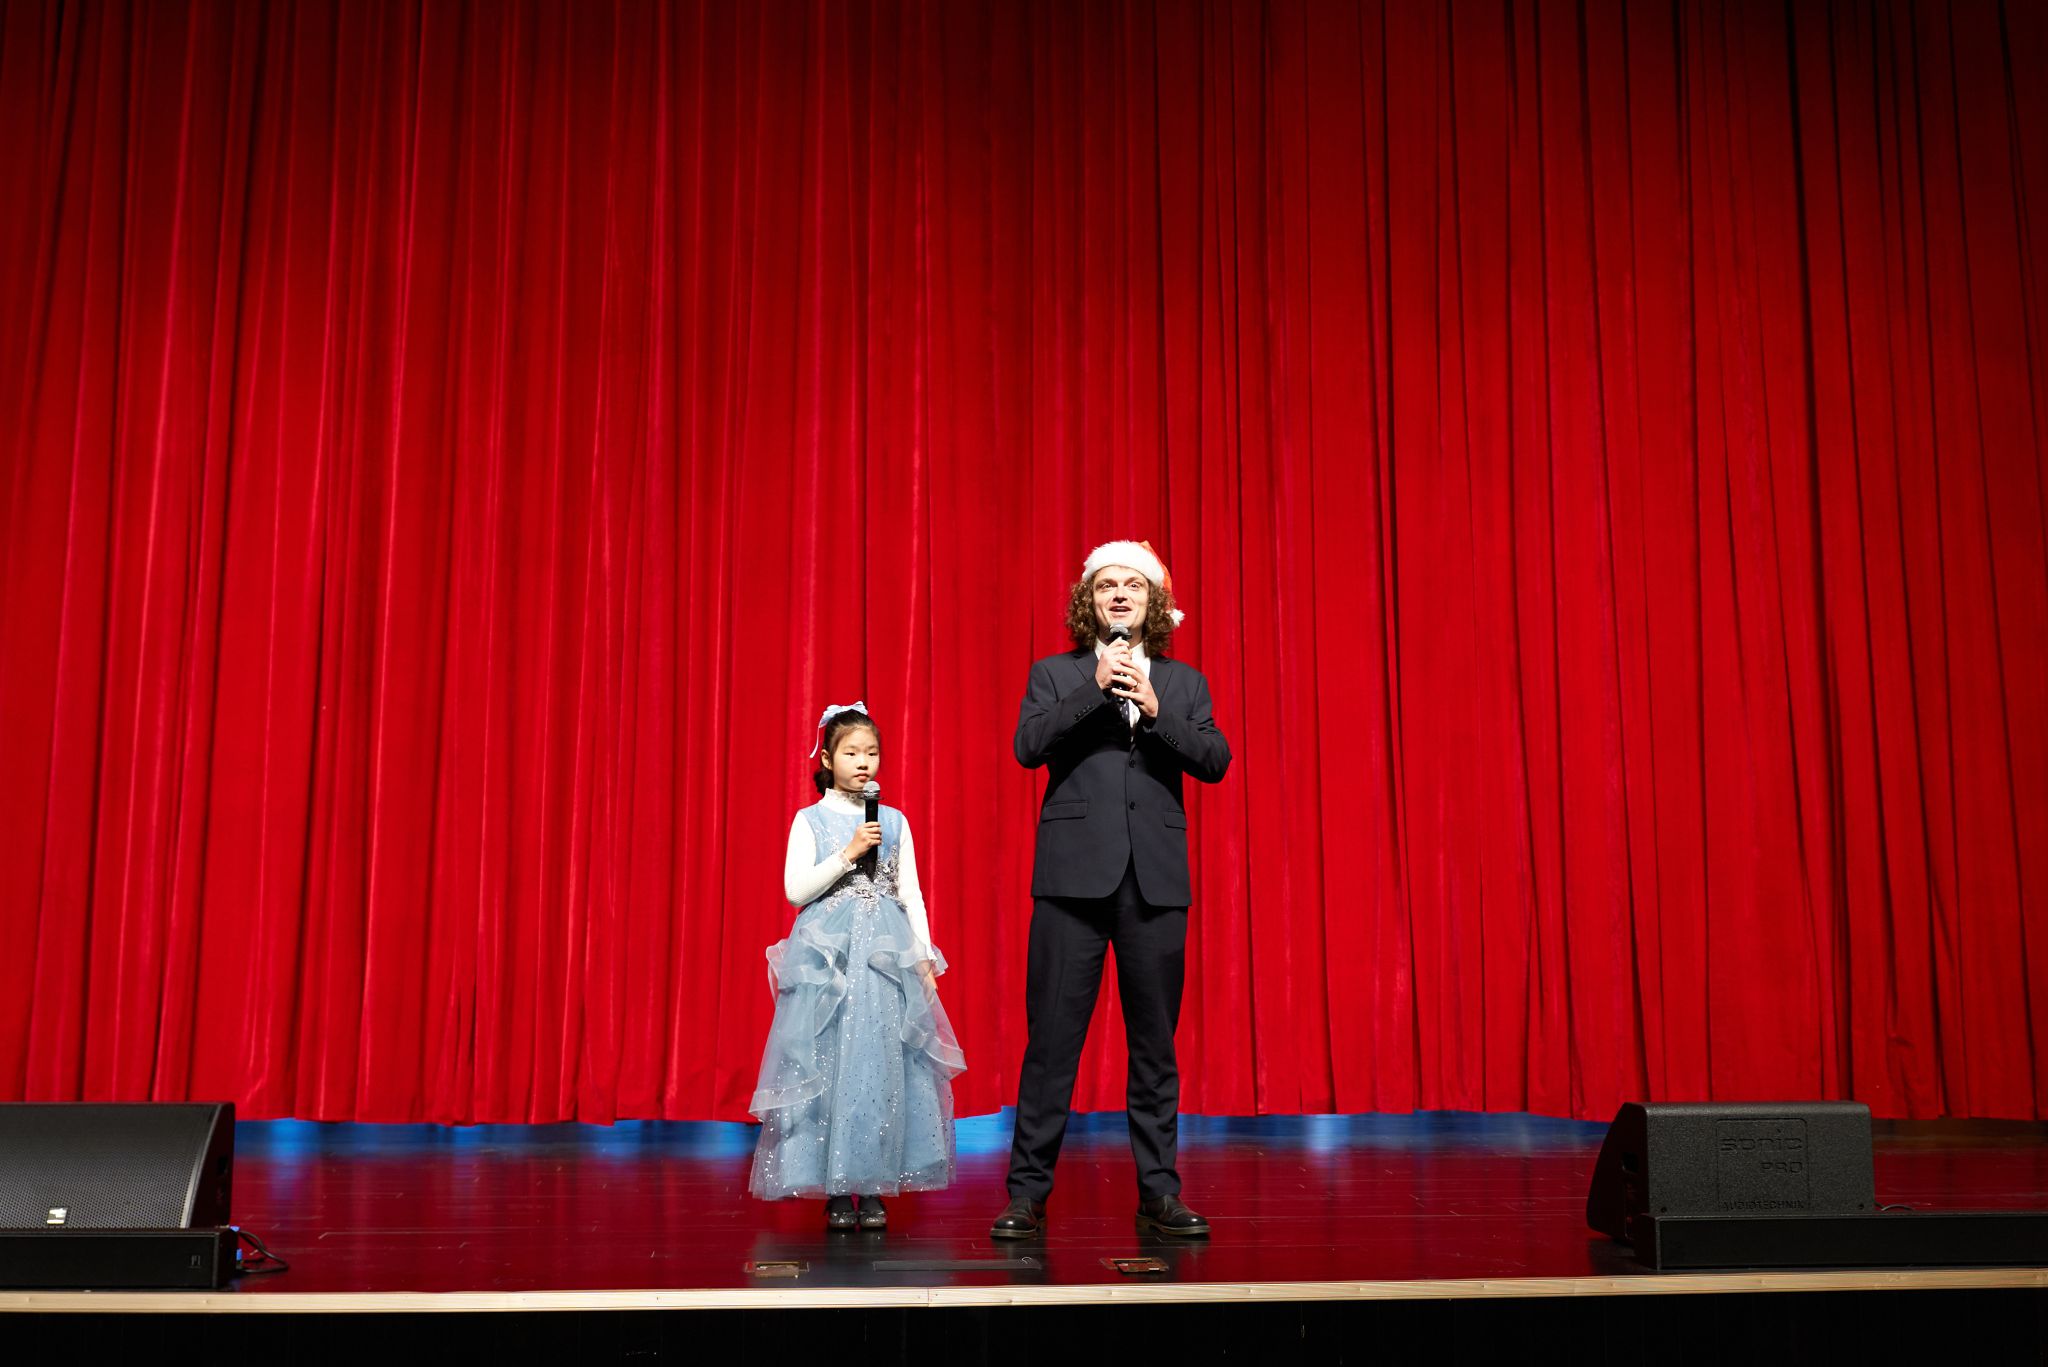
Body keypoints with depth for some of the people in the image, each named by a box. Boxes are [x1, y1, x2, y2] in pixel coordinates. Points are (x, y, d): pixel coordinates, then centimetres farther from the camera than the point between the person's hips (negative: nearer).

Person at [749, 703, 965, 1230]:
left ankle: (873, 1188, 5)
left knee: (883, 1064, -2)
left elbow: (911, 895, 11)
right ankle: (834, 1191, 3)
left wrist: (924, 957, 3)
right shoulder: (810, 820, 4)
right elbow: (795, 889, -5)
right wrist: (848, 855, -13)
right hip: (826, 954, -2)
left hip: (888, 952, 2)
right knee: (827, 1064, -4)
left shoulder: (895, 822, 10)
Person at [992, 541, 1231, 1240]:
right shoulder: (1055, 675, 11)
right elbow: (1028, 746, -6)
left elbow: (1214, 761, 1)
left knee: (1154, 1040, 5)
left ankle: (1159, 1191, 14)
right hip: (1074, 874, -2)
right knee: (1052, 1037, -2)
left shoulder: (1183, 683, 15)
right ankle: (1027, 1192, 5)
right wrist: (1095, 691, -12)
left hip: (1155, 880, 2)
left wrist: (1154, 710, -10)